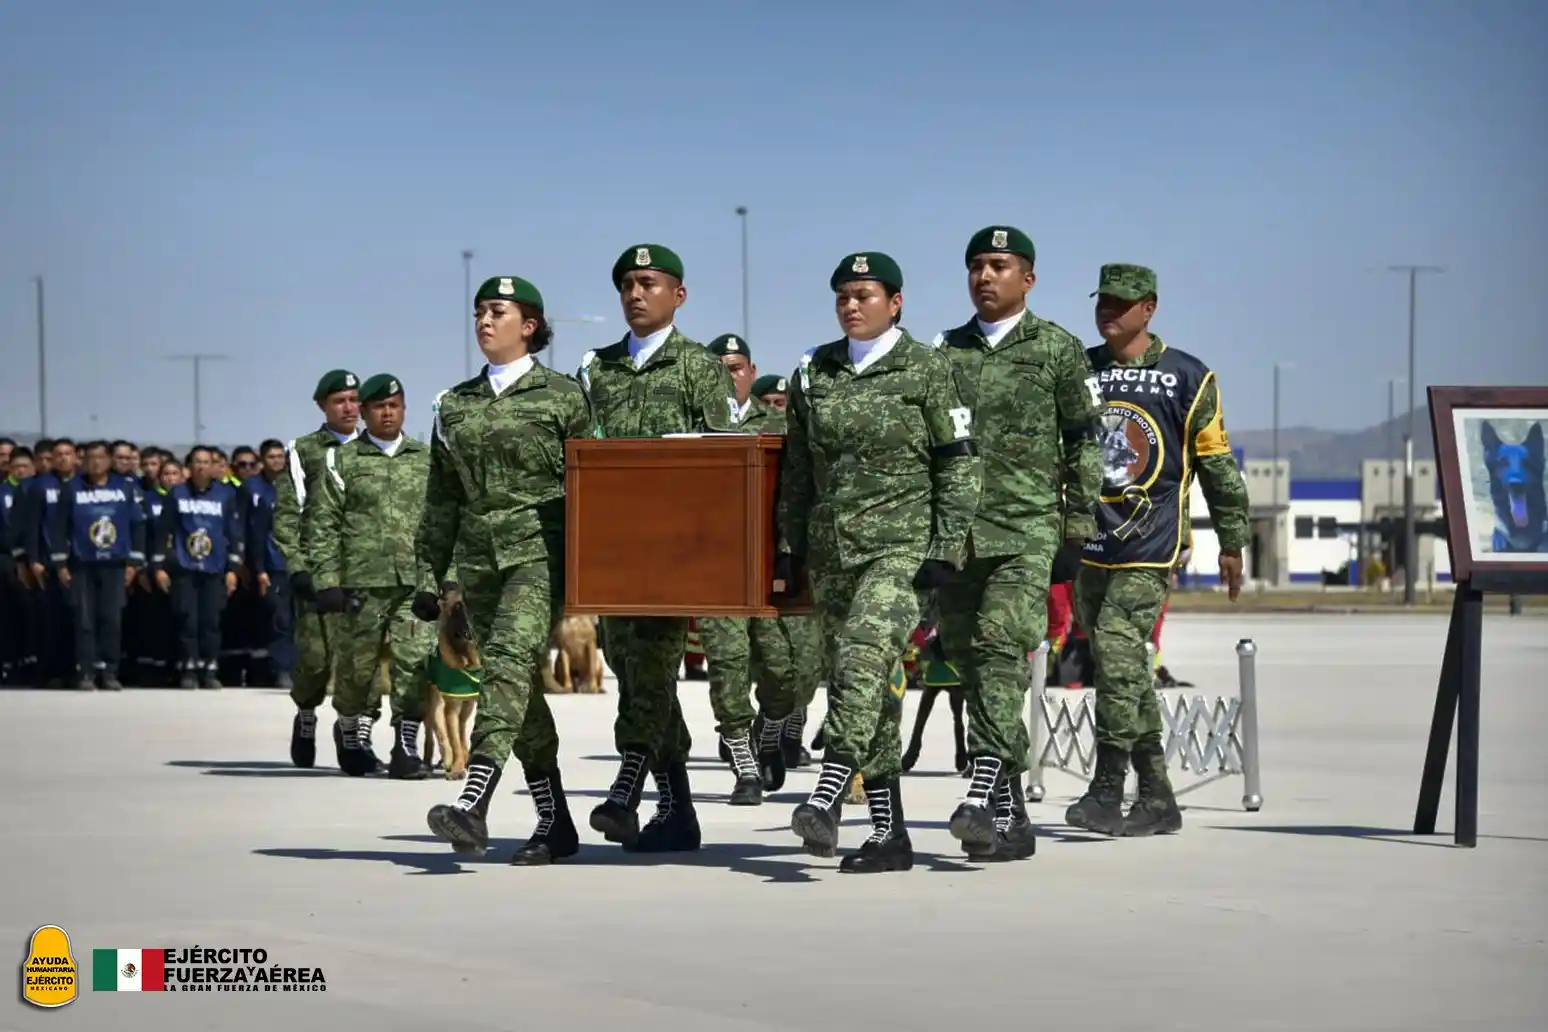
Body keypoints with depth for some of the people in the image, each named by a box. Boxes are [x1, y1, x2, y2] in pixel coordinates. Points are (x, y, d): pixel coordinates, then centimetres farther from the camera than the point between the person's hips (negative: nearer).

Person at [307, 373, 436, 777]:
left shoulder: (426, 460, 14)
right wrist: (326, 581, -4)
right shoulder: (341, 460, 8)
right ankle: (351, 729, 29)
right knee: (358, 663, 5)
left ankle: (406, 747, -4)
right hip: (362, 582, -1)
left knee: (414, 663, -9)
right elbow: (321, 525, 4)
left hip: (416, 581, 1)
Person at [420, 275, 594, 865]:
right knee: (519, 687, 7)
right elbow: (442, 499, 17)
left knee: (509, 659, -25)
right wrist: (429, 574, 12)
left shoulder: (562, 396, 1)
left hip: (541, 553, -6)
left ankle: (473, 803, -37)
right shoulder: (455, 405, 15)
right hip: (480, 557, 6)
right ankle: (555, 822, 16)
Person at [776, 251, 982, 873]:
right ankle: (889, 835, 9)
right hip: (832, 547, 5)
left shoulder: (928, 370, -1)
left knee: (865, 656, -25)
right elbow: (796, 471, 18)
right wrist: (788, 549, 13)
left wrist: (946, 549, -9)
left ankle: (825, 800, -34)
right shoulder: (813, 373, 13)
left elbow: (961, 465, -2)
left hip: (903, 544, -5)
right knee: (871, 684, 5)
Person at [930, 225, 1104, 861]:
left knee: (1002, 650, -19)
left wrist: (1080, 518, 0)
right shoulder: (945, 352, 15)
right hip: (955, 531, 4)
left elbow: (1084, 440, 7)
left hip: (1027, 530, -4)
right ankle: (1011, 817, 10)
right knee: (968, 660, 3)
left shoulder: (1058, 350, 6)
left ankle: (984, 795, -27)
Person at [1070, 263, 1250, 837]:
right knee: (1123, 670, 6)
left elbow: (1217, 462, 5)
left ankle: (1107, 790, -17)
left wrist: (1232, 542, 7)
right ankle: (1157, 800, 15)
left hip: (1151, 545, -5)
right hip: (1091, 545, 5)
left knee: (1116, 645, -20)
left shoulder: (1188, 378, 1)